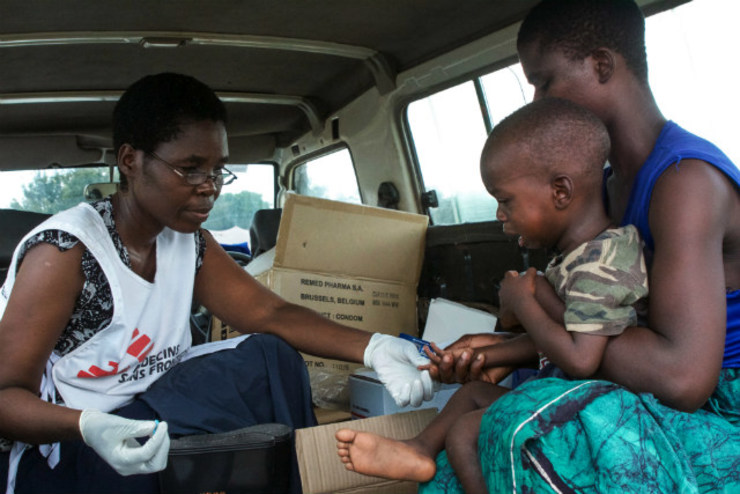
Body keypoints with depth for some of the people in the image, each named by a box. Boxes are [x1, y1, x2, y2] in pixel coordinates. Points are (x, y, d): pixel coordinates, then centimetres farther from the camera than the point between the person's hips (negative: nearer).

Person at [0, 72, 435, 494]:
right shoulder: (64, 251, -19)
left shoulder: (190, 244, 3)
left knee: (271, 359, -8)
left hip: (151, 418, 7)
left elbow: (269, 313, -4)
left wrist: (372, 347, -20)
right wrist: (87, 427, -41)